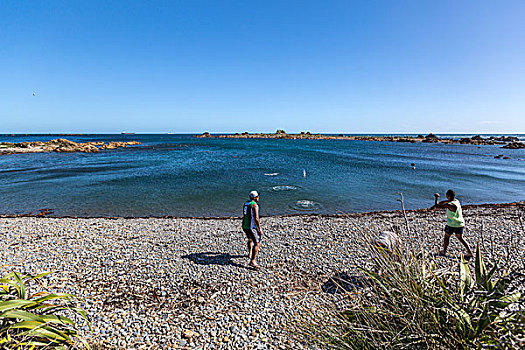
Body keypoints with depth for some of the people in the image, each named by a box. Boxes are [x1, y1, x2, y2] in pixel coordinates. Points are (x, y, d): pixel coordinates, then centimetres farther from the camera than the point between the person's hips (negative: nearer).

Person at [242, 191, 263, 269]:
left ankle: (250, 253, 47)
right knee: (257, 244, -6)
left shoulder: (246, 204, 10)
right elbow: (256, 218, -24)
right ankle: (252, 261, -12)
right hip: (252, 227, -9)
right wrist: (260, 229, -18)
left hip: (244, 226, 9)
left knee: (250, 239, 32)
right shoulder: (255, 205, -17)